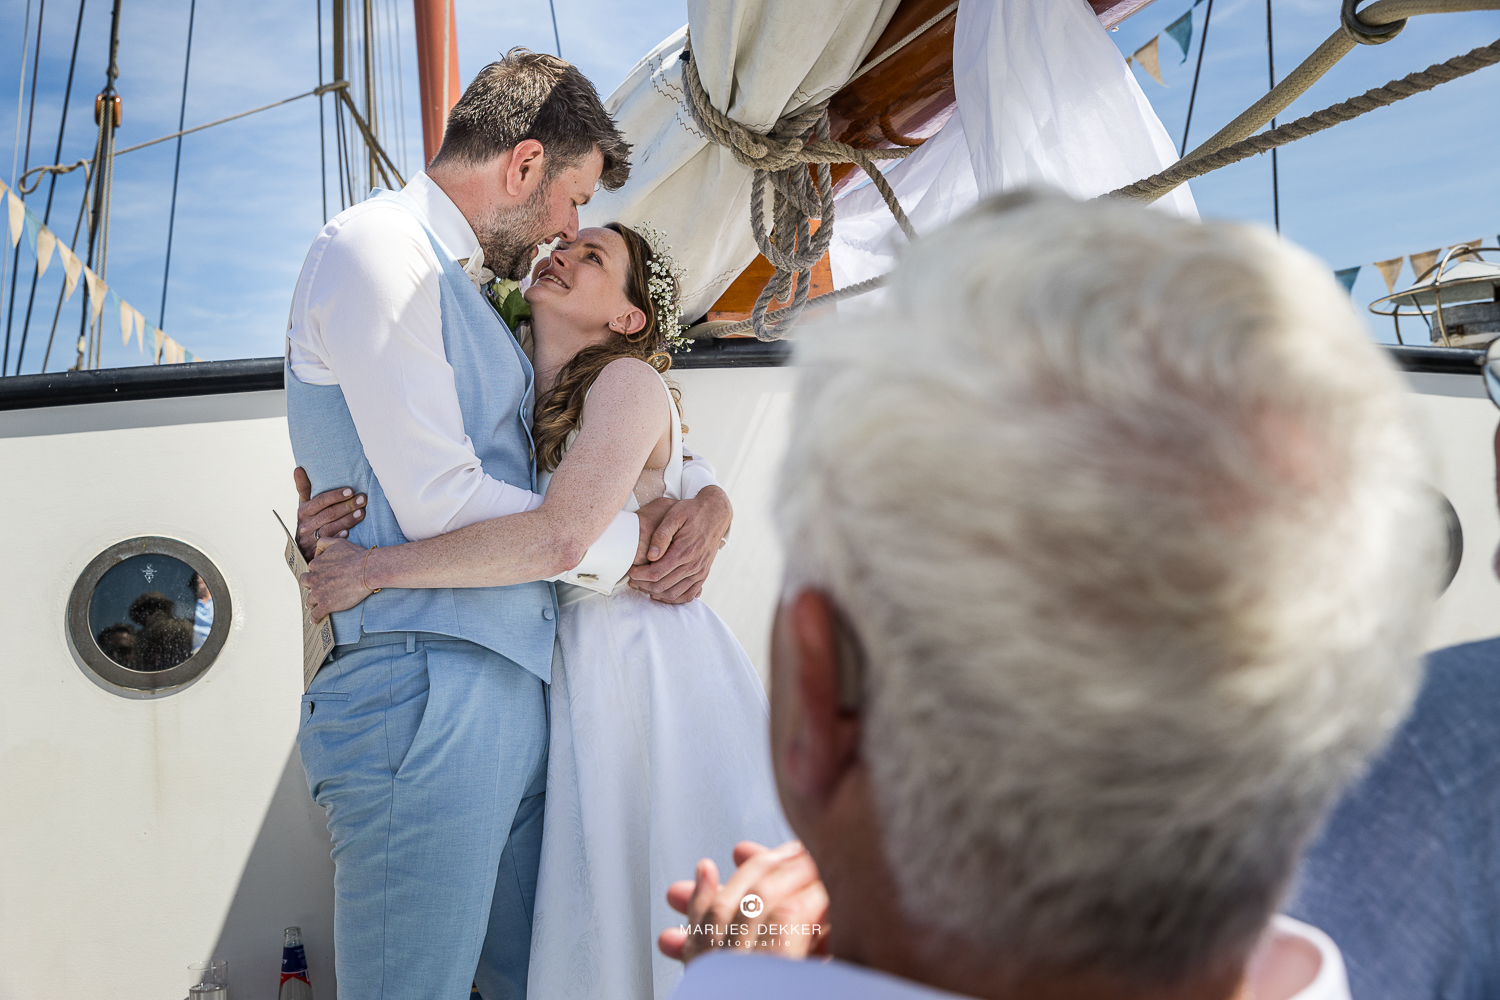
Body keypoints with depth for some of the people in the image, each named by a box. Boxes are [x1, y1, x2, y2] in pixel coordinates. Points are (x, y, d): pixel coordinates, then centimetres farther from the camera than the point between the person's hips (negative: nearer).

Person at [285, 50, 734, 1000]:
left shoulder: (476, 296, 24)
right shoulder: (378, 244, -5)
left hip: (516, 691, 9)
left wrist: (700, 504, 8)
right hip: (426, 689, -9)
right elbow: (439, 502, -14)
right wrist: (636, 537, -3)